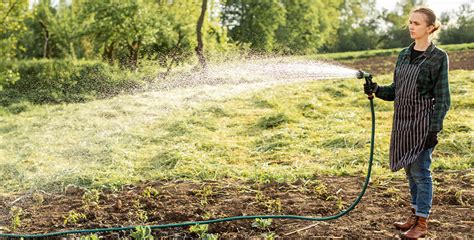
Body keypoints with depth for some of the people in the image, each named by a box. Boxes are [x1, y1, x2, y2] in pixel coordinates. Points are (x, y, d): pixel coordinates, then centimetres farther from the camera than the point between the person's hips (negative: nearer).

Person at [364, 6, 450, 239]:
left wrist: (434, 129, -14)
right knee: (410, 170, 14)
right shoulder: (404, 55, 11)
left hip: (423, 121, -6)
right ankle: (415, 215, 27)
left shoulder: (438, 57, -7)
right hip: (402, 120, 6)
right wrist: (376, 90, -5)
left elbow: (442, 98, -9)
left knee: (420, 171, -2)